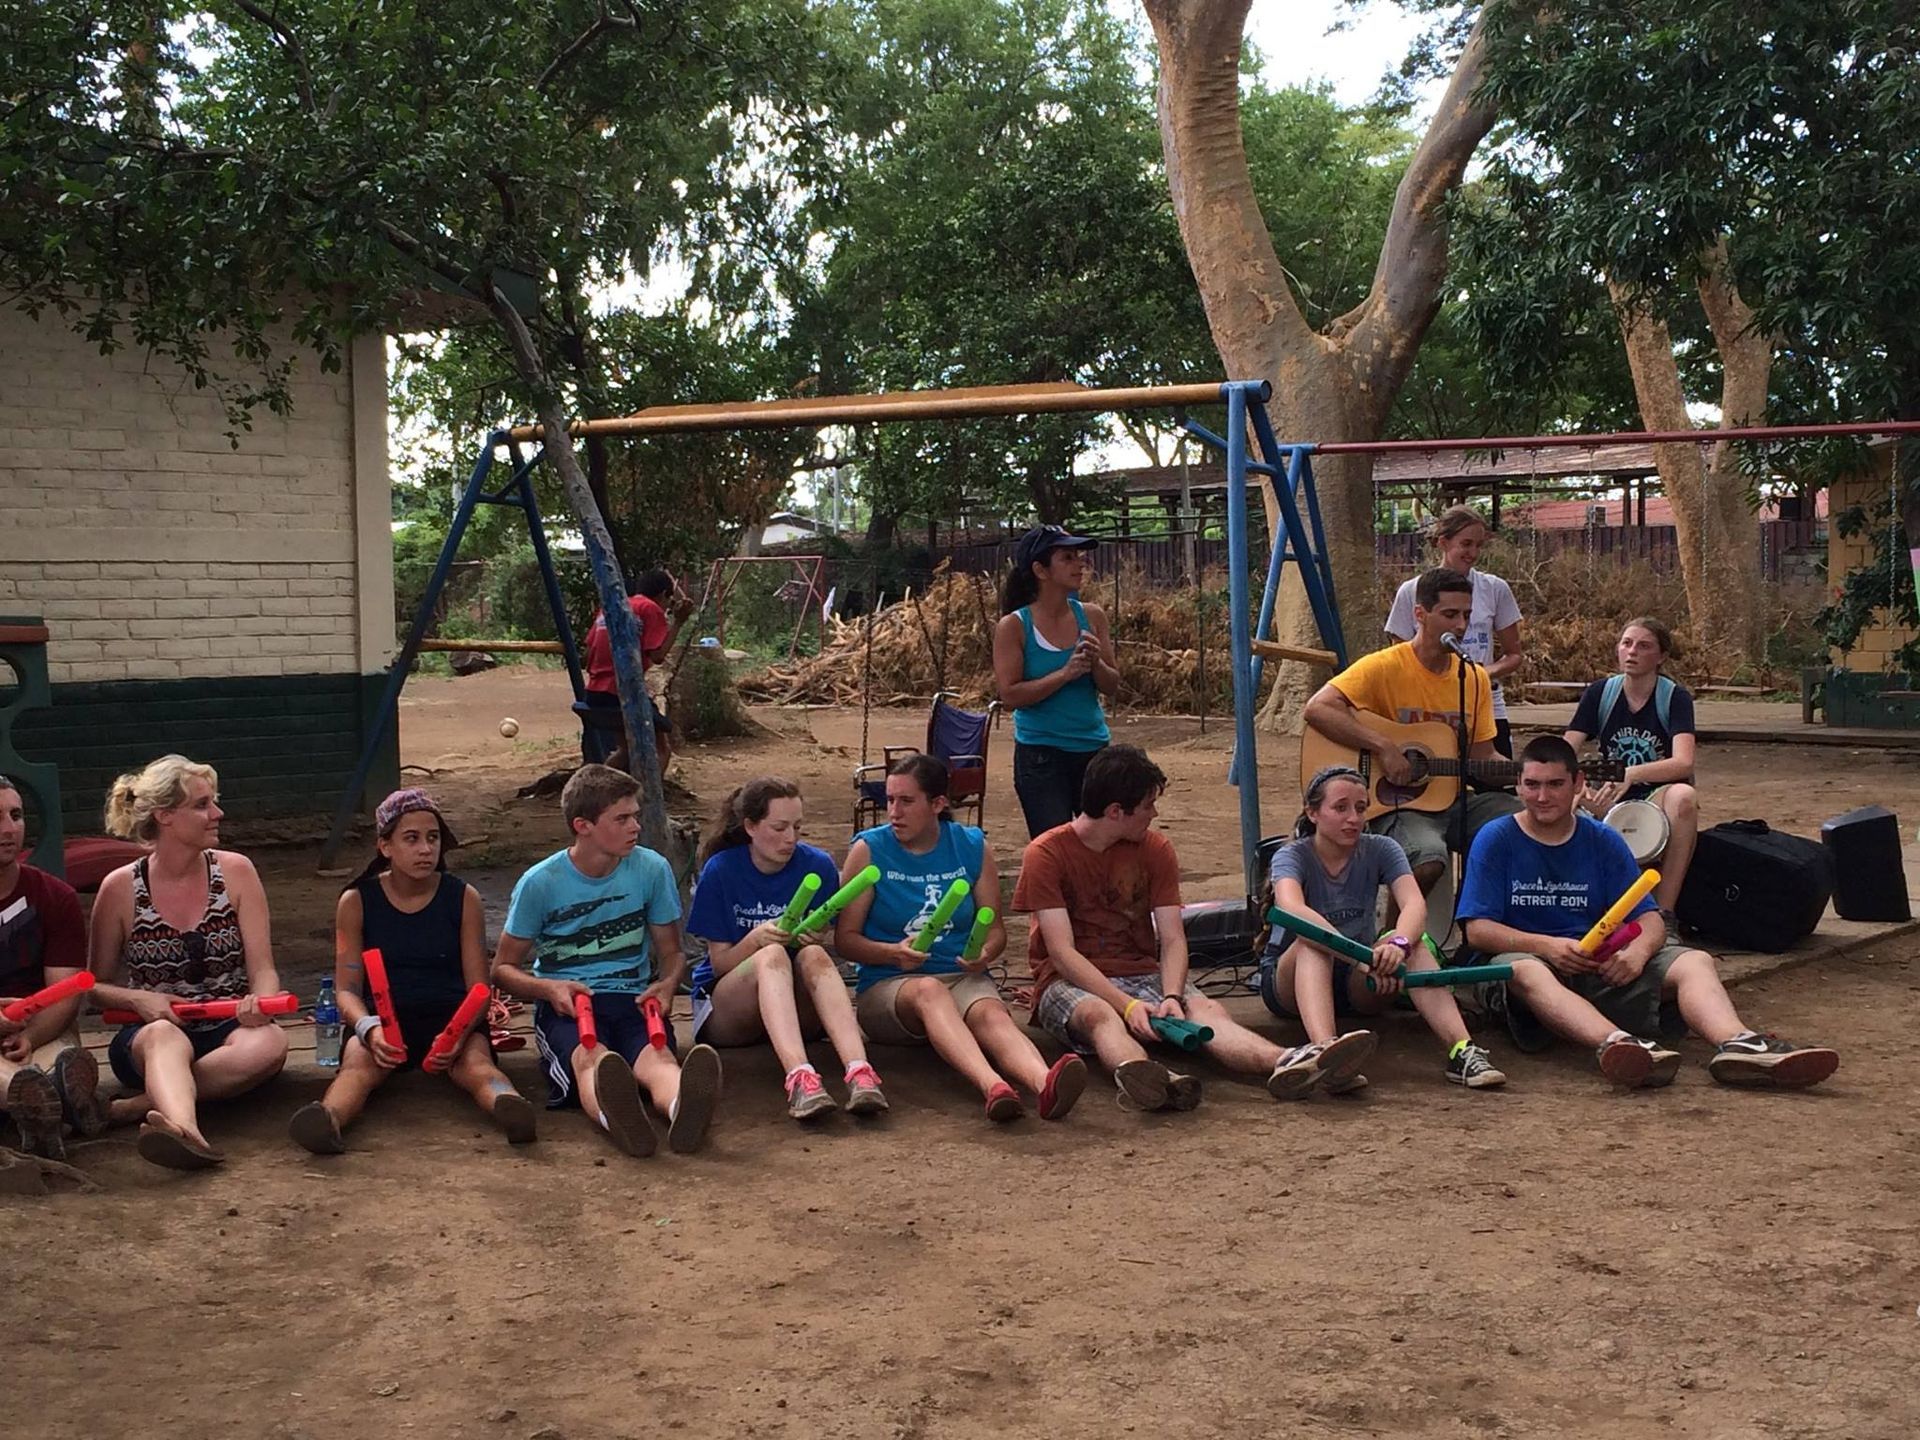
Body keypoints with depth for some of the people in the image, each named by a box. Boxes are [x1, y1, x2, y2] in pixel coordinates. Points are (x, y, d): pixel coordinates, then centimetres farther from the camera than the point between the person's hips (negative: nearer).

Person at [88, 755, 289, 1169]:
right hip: (149, 1036, -1)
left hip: (228, 1030, 1)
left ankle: (147, 1103, -34)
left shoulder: (235, 871, 4)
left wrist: (260, 1002, -23)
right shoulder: (120, 888, 1)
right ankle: (184, 1129, -67)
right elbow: (95, 985, 10)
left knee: (269, 1041, -35)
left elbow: (263, 969, 1)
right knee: (164, 1036, -39)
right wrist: (139, 999, -12)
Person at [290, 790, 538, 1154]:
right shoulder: (356, 902, 4)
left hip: (450, 1018, 0)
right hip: (384, 1019, 0)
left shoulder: (463, 898, 4)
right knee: (359, 1061, -34)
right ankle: (328, 1120, -66)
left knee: (475, 1060, -33)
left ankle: (510, 1110, -66)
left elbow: (478, 989, 2)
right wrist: (370, 1029, -23)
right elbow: (346, 988, 1)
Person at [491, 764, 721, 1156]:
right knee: (591, 1058, -39)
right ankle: (614, 1117, -75)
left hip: (633, 999, 2)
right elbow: (504, 967, 8)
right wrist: (549, 988, -15)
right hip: (566, 1005, -1)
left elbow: (671, 951, 16)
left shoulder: (652, 870, 5)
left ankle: (683, 1109, -73)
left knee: (657, 1056, -37)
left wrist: (667, 984, -9)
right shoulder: (539, 883, 0)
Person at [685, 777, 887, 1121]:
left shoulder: (818, 866, -1)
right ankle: (799, 1077, -58)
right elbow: (720, 963, -6)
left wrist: (813, 939, -21)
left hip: (798, 1009, 2)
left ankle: (859, 1071, -53)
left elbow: (823, 947, 4)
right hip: (726, 1009, -2)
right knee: (772, 955, -34)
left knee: (813, 956, -31)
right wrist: (755, 939, -27)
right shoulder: (720, 870, -7)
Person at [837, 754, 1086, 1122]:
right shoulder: (868, 850, 2)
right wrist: (894, 952, -19)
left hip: (961, 977, 2)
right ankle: (992, 1086, -63)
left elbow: (995, 927, 13)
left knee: (992, 1013, -33)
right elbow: (845, 937, 0)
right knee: (929, 991, -38)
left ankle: (1045, 1084, -64)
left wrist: (985, 953, -11)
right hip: (887, 984, -2)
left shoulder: (973, 847, 9)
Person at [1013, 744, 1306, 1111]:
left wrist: (1172, 997, -22)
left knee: (1207, 1009, -27)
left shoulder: (1156, 850, 7)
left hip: (1141, 975, 4)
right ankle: (1151, 1078, -71)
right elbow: (1062, 952, -15)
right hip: (1070, 982, -4)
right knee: (1099, 1013, -39)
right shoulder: (1046, 853, -6)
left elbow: (1172, 940, -1)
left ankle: (1286, 1064, -55)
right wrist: (1127, 1004, -28)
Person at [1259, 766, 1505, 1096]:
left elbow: (1414, 903, -22)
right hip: (1291, 981, -3)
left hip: (1357, 984, 3)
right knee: (1312, 940, -35)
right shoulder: (1292, 856, -13)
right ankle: (1323, 1049, -63)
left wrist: (1398, 944, -46)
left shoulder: (1380, 851, -3)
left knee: (1410, 941, -25)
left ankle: (1462, 1050, -43)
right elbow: (1292, 909, -36)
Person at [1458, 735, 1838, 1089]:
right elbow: (1478, 929, -6)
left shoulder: (1603, 841, 12)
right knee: (1525, 971, -39)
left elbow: (1650, 919, 6)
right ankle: (1615, 1042, -64)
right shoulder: (1496, 840, 3)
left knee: (1695, 961, -19)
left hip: (1602, 966, 4)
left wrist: (1638, 950, -19)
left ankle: (1736, 1043, -49)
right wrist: (1548, 945, -21)